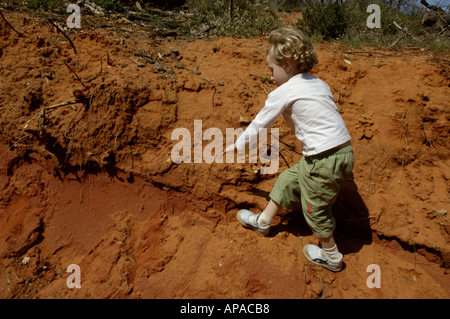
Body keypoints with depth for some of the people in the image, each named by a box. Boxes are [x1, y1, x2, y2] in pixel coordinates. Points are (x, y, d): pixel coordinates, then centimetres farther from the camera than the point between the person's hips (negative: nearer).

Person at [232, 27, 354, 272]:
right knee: (288, 180, 22)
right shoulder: (319, 83, 11)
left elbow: (259, 124, -1)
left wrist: (237, 146, 13)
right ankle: (263, 222, 41)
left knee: (315, 209, 13)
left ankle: (331, 256, 34)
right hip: (343, 149, 9)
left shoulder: (283, 93, -11)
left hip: (325, 160, -9)